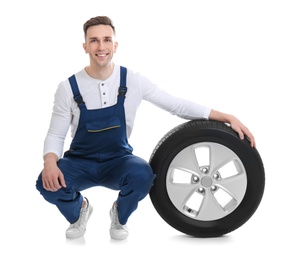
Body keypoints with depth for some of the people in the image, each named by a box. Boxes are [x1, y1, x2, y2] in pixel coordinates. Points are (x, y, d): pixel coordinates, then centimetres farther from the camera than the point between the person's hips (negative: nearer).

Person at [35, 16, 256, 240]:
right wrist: (50, 162, -30)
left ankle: (120, 215, 2)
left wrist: (228, 117, -12)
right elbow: (56, 135, -7)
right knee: (48, 183, -32)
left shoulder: (134, 81, -9)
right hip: (80, 162, 0)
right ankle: (78, 211, 7)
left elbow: (178, 105, -4)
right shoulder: (68, 88, -11)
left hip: (118, 161, 0)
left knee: (142, 175, -35)